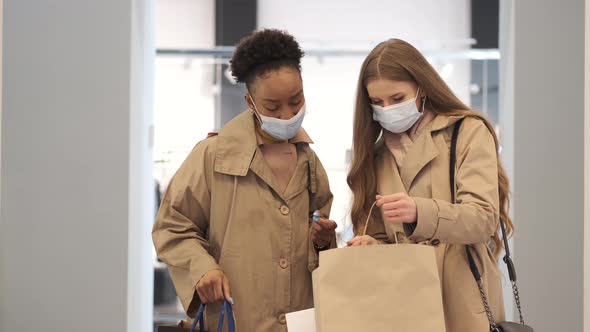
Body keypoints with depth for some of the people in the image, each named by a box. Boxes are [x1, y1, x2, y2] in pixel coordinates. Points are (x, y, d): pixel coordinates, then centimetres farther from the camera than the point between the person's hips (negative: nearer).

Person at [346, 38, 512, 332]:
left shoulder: (468, 132, -2)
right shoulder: (376, 152, 12)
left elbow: (483, 218, -14)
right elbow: (386, 238, 11)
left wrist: (420, 213, -31)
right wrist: (373, 245, -12)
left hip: (461, 307, -4)